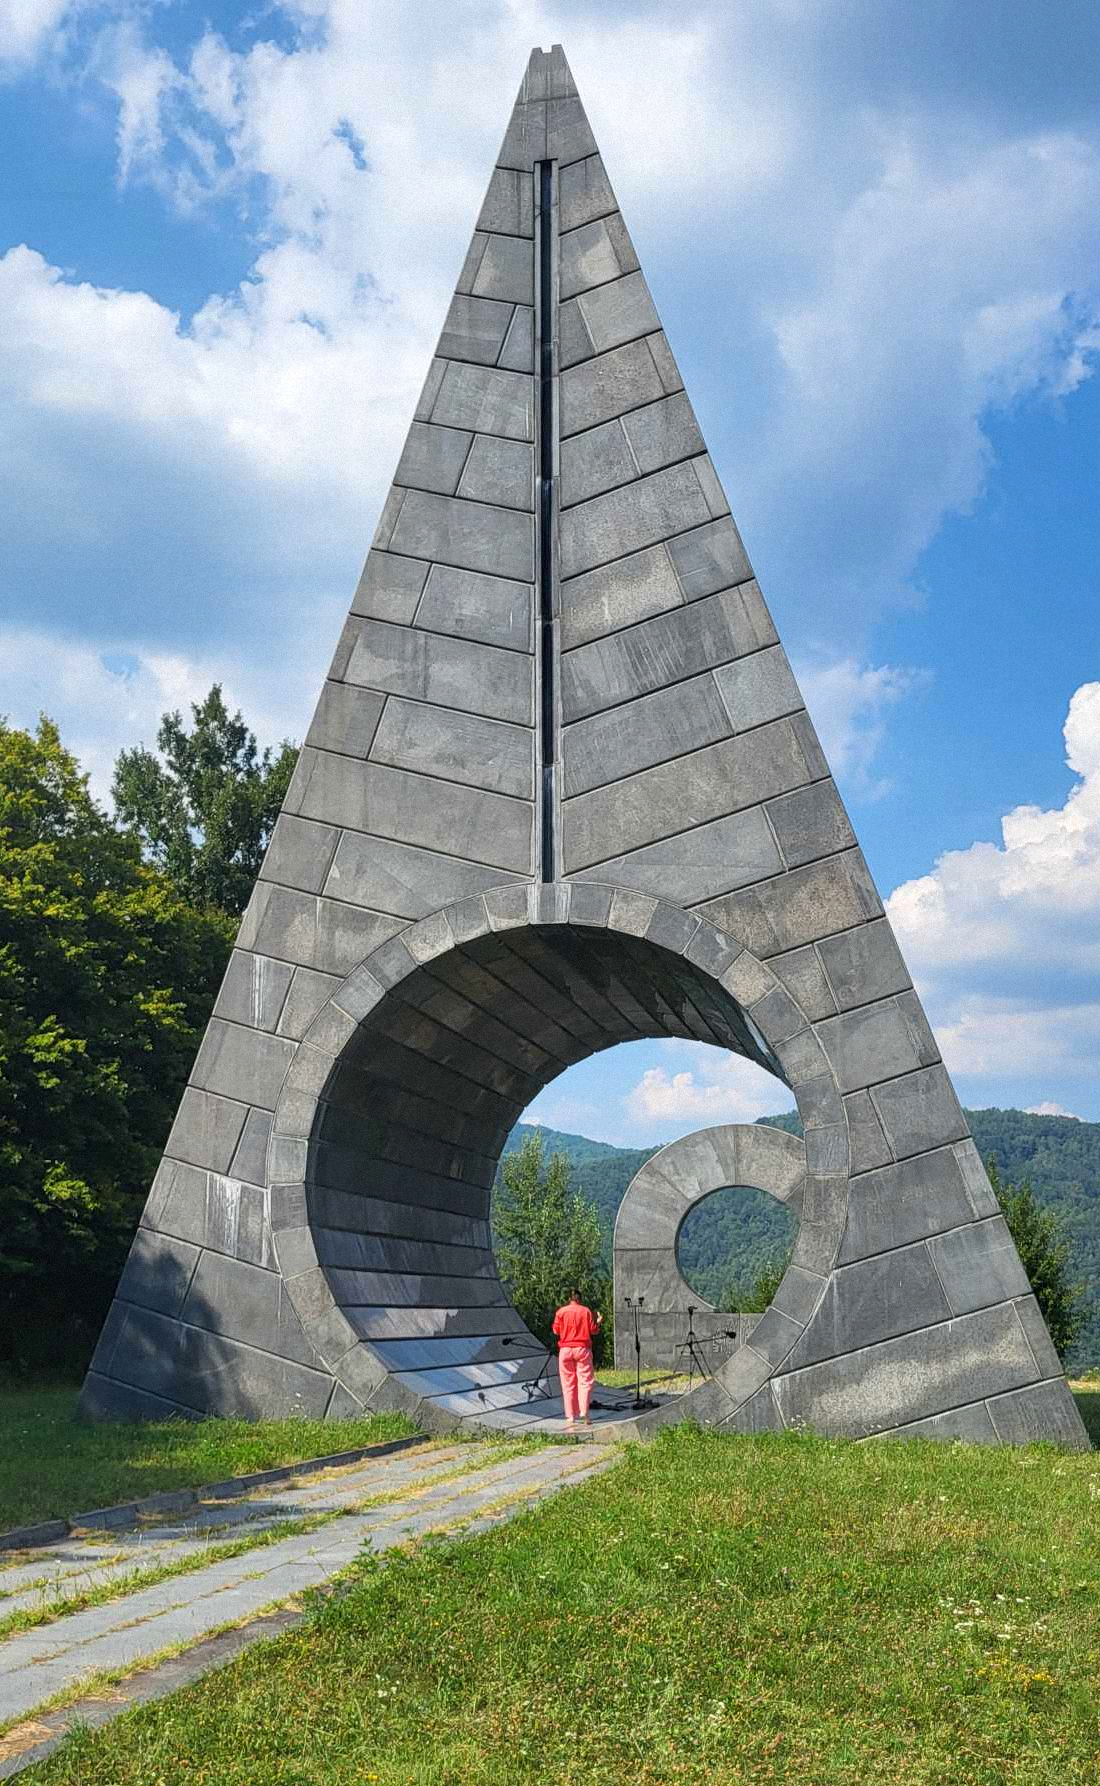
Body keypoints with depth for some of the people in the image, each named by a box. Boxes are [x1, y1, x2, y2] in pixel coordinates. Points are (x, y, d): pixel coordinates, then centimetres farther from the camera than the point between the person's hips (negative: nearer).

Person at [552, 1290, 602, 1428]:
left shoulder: (561, 1311, 1)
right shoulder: (586, 1311, 1)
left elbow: (556, 1330, 3)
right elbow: (593, 1331, 1)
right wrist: (598, 1322, 19)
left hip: (565, 1350, 1)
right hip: (583, 1348, -1)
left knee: (568, 1384, 6)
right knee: (585, 1381, 2)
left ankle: (570, 1417, 4)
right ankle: (584, 1412, -12)